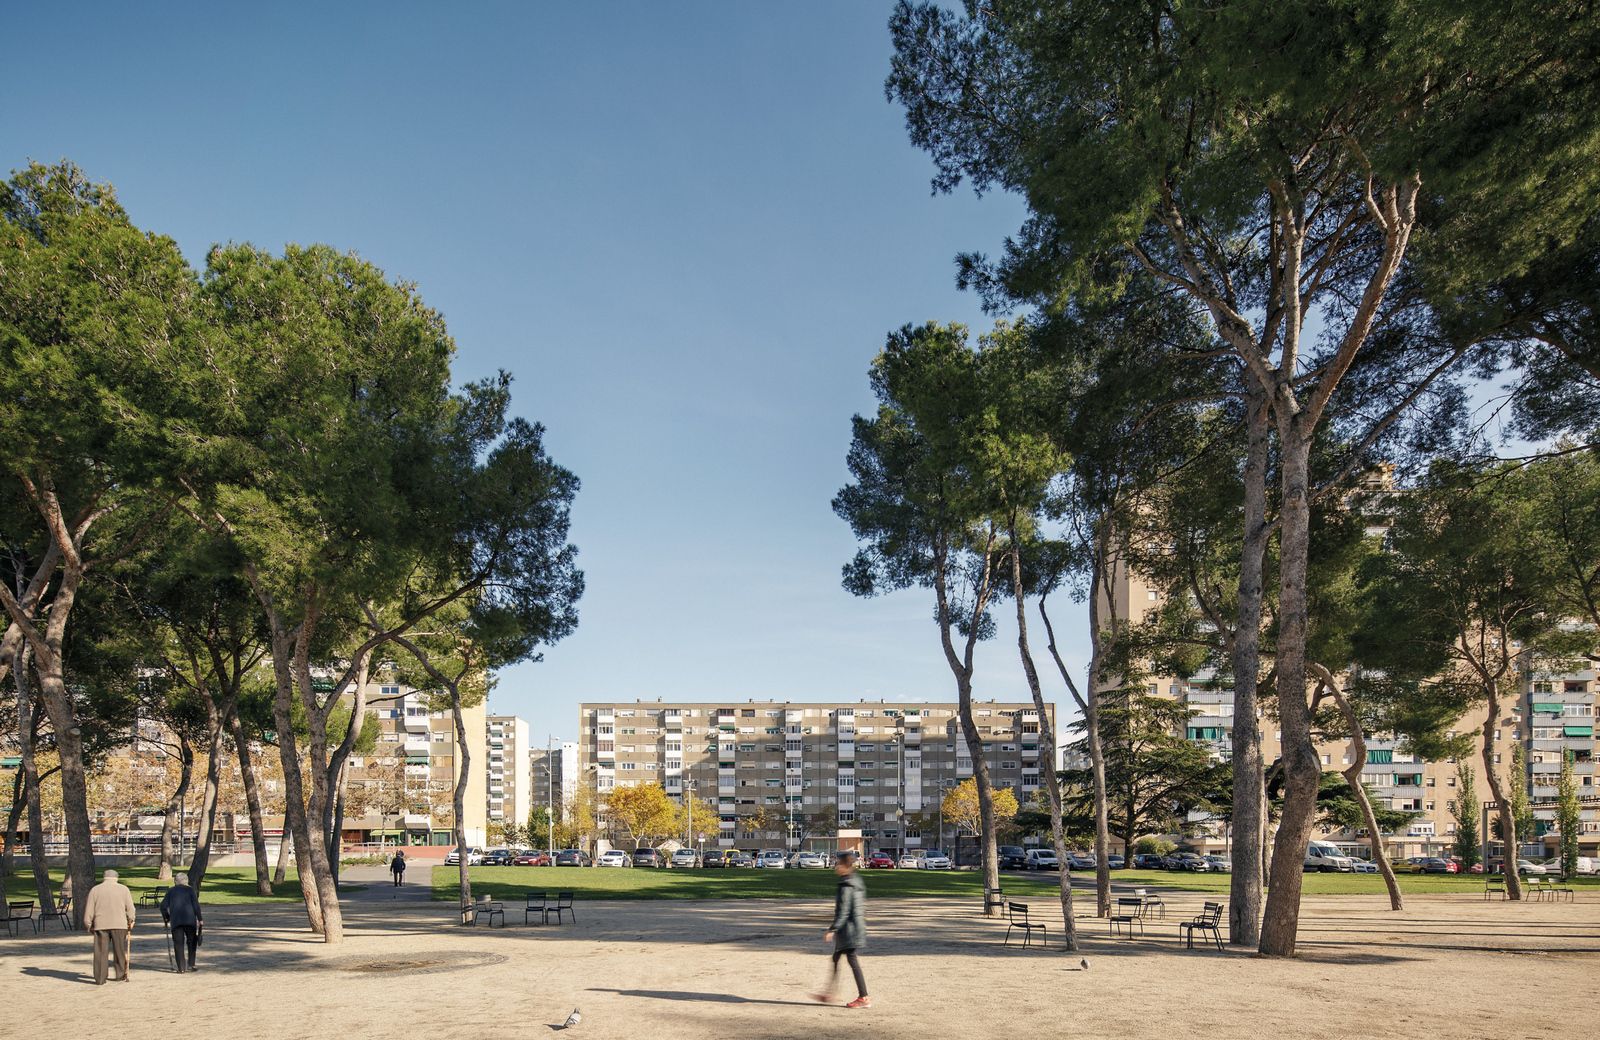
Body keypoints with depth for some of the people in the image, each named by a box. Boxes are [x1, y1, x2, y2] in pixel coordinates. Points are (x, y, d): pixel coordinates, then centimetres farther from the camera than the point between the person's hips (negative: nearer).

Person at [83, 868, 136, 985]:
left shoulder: (95, 890, 6)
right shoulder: (123, 889, 5)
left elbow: (89, 910, 4)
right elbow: (130, 908, 4)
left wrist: (88, 925, 14)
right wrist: (131, 921, 17)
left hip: (100, 925, 0)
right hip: (119, 925, 0)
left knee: (101, 953, 4)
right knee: (120, 951, 10)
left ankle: (100, 979, 2)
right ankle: (121, 976, 14)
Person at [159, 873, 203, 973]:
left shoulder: (171, 891, 11)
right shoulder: (190, 890, 6)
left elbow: (163, 906, 5)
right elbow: (196, 905, -2)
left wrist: (166, 917, 20)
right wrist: (200, 919, 2)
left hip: (175, 921, 1)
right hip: (189, 920, -1)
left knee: (178, 944, 3)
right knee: (191, 942, 13)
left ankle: (181, 968, 0)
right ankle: (190, 965, 10)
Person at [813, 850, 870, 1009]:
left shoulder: (845, 886, -18)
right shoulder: (857, 882, 10)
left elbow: (843, 911, -22)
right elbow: (862, 907, 16)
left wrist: (832, 930, -20)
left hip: (847, 928, -10)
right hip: (857, 926, 10)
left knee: (852, 960, -4)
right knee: (835, 958, 17)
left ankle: (864, 997, -1)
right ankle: (829, 993, 25)